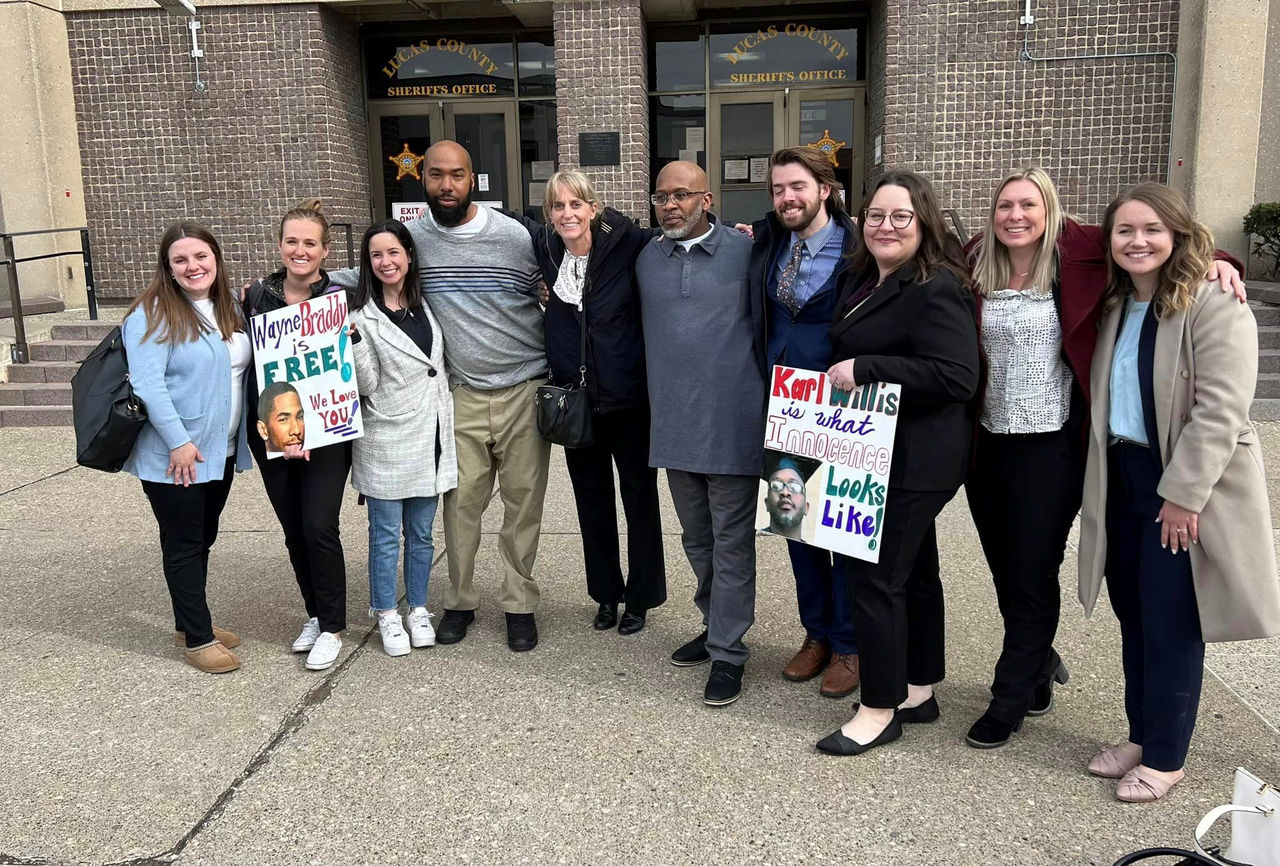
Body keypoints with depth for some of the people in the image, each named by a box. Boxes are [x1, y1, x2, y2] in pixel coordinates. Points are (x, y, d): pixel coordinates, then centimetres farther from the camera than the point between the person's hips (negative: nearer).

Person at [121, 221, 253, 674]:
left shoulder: (228, 308, 9)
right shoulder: (153, 313, -14)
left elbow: (241, 371, 20)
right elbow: (147, 385, -21)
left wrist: (239, 438, 12)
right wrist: (179, 442, -23)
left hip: (220, 451, 7)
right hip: (175, 457, -7)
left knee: (202, 540, 17)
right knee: (184, 545, 3)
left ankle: (190, 622, 32)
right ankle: (197, 639, 12)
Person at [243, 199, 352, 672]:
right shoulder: (257, 296, 2)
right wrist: (270, 428, -10)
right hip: (272, 432, 3)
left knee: (320, 526, -7)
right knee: (294, 530, 11)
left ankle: (332, 627, 9)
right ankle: (315, 614, 30)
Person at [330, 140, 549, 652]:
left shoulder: (514, 236, -4)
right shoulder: (411, 238, 0)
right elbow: (352, 278, 11)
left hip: (524, 391, -1)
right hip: (463, 396, 1)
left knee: (524, 503, 6)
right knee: (460, 502, 5)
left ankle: (519, 604, 20)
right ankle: (460, 602, 23)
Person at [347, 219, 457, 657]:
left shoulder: (425, 305, 9)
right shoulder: (363, 316, -7)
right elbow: (366, 386, -11)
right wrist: (353, 342, -22)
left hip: (431, 440, 4)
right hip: (386, 444, -4)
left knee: (421, 533, 13)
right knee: (386, 536, 6)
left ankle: (418, 610, 26)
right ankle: (387, 616, 19)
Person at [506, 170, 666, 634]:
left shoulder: (626, 245, -12)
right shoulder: (544, 249, -2)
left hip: (628, 398, -3)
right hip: (575, 401, 4)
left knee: (640, 498, 10)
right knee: (592, 501, 15)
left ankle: (640, 598, 26)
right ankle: (606, 595, 32)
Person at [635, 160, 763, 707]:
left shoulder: (743, 254, -6)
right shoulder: (647, 260, 8)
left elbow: (765, 334, 0)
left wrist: (769, 408, 2)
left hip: (732, 425, -5)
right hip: (674, 424, 5)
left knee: (730, 542, 3)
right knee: (696, 538, 17)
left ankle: (728, 651, 13)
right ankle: (716, 624, 35)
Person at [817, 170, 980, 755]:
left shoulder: (937, 289, -16)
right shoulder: (867, 283, 12)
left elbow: (957, 378, -26)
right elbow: (848, 354, 30)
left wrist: (863, 370, -25)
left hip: (912, 460, -9)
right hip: (875, 452, 9)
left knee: (874, 576, -6)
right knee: (913, 571, 16)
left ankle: (881, 708, 8)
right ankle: (919, 691, 28)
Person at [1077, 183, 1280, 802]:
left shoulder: (1215, 311, -14)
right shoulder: (1116, 308, 10)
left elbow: (1219, 412, -20)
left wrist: (1182, 495, -22)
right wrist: (1103, 476, 11)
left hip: (1185, 490, -7)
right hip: (1122, 481, 7)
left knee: (1169, 625, 1)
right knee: (1133, 616, 15)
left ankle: (1164, 757, 17)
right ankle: (1141, 736, 30)